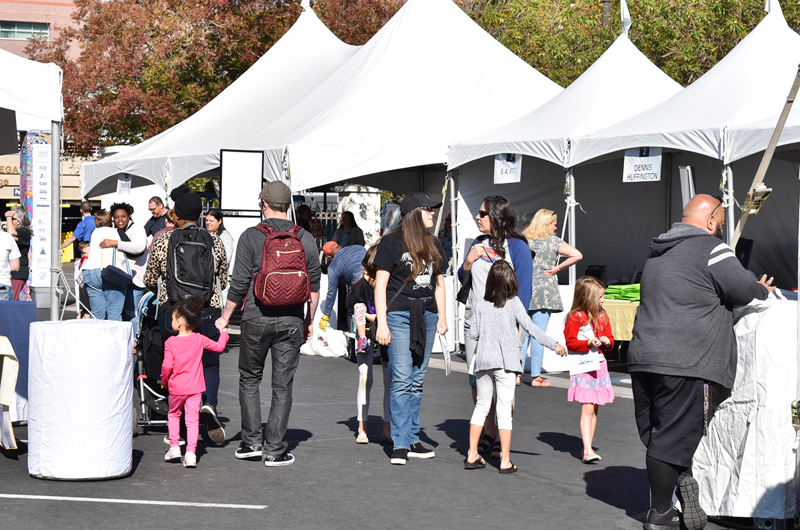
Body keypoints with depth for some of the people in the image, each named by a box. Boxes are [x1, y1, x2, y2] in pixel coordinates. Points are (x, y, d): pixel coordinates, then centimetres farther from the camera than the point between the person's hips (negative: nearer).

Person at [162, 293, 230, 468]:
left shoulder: (170, 342, -10)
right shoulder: (199, 340, -2)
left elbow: (167, 366, -13)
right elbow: (219, 347, 7)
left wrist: (164, 380, 4)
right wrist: (223, 333, 24)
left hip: (176, 388, -1)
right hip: (195, 387, 2)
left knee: (173, 415, 20)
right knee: (193, 419, 2)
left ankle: (174, 447, 17)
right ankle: (191, 453, -5)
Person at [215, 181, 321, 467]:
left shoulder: (251, 237, -5)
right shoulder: (305, 239, 3)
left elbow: (239, 284, -6)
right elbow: (314, 285, 7)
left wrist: (225, 317, 6)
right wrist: (309, 320, 18)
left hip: (256, 319, -2)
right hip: (292, 321, 2)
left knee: (249, 379, 15)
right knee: (282, 386, 5)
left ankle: (251, 442, 11)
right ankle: (275, 450, 4)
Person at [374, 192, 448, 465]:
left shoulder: (433, 244, 14)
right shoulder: (391, 242, -4)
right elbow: (380, 283, -5)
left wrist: (442, 317, 14)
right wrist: (382, 323, -11)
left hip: (426, 315, 6)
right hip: (399, 315, -6)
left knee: (417, 382, 8)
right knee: (402, 381, -10)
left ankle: (412, 440, 13)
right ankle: (400, 444, -8)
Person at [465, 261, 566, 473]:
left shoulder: (479, 305, 2)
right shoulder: (513, 303, -5)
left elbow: (473, 333, 2)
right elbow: (530, 327, -8)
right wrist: (554, 345, -2)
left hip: (483, 359, 3)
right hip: (505, 361, -3)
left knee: (481, 405, 14)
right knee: (504, 408, -1)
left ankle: (472, 454, 15)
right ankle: (505, 461, -1)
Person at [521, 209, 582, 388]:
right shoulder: (553, 241, -4)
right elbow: (577, 255, -12)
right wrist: (556, 269, -5)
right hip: (543, 291, -4)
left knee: (523, 333, 12)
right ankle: (536, 376, -1)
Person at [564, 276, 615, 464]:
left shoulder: (602, 316, 11)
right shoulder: (575, 317, -9)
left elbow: (610, 339, 15)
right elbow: (570, 343, -11)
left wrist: (607, 342, -7)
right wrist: (589, 343, -23)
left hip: (599, 365, 7)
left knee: (594, 409, 9)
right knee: (587, 408, -14)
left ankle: (588, 447, 16)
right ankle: (588, 450, -18)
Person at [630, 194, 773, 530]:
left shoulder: (659, 253, 22)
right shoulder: (710, 248, -5)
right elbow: (746, 291, -8)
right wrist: (762, 290, 15)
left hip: (644, 359, 8)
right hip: (685, 364, -8)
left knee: (656, 436, 11)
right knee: (673, 439, -1)